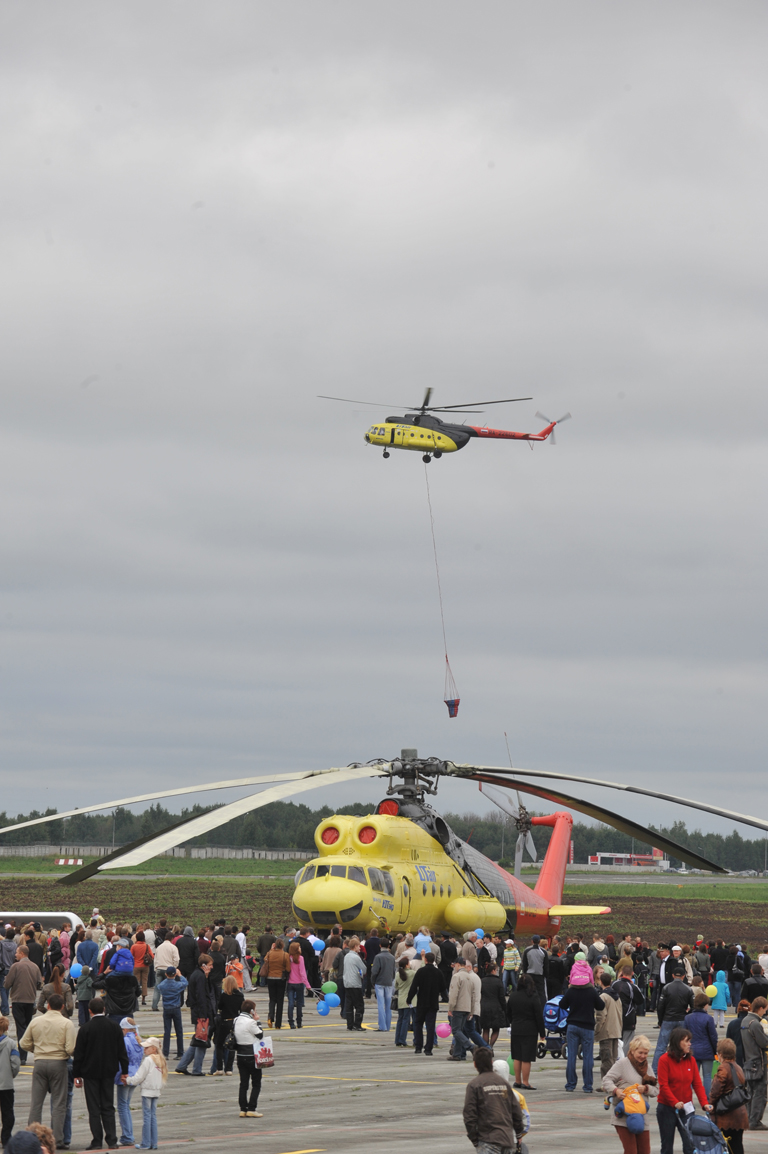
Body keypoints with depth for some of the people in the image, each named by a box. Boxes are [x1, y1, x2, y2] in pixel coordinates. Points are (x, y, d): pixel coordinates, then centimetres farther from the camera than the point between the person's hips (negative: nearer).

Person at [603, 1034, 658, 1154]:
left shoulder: (647, 1068, 16)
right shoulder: (623, 1063, -3)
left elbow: (655, 1090, 11)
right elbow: (607, 1079, -6)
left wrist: (646, 1088, -11)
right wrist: (616, 1090, -25)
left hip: (642, 1116, 6)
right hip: (623, 1117, -6)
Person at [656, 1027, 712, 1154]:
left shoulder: (691, 1060, 4)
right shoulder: (665, 1060, -8)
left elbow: (697, 1084, 1)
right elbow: (663, 1085, -13)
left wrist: (704, 1103, -13)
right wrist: (675, 1102, -25)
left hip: (686, 1108, 3)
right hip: (667, 1108, -3)